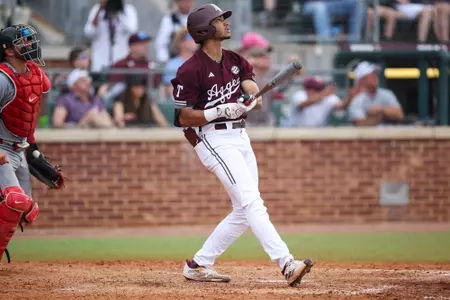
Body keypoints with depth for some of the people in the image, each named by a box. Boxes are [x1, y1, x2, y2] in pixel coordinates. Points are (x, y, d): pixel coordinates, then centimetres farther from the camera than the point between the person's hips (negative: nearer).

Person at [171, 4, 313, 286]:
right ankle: (287, 265, -27)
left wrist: (252, 99, -23)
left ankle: (198, 265, 19)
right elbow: (182, 118, -10)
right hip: (214, 139, -8)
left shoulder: (236, 61, 13)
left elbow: (254, 94, 1)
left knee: (243, 213, 9)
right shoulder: (191, 70, -9)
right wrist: (221, 111, -21)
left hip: (240, 138, 8)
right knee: (252, 203, -18)